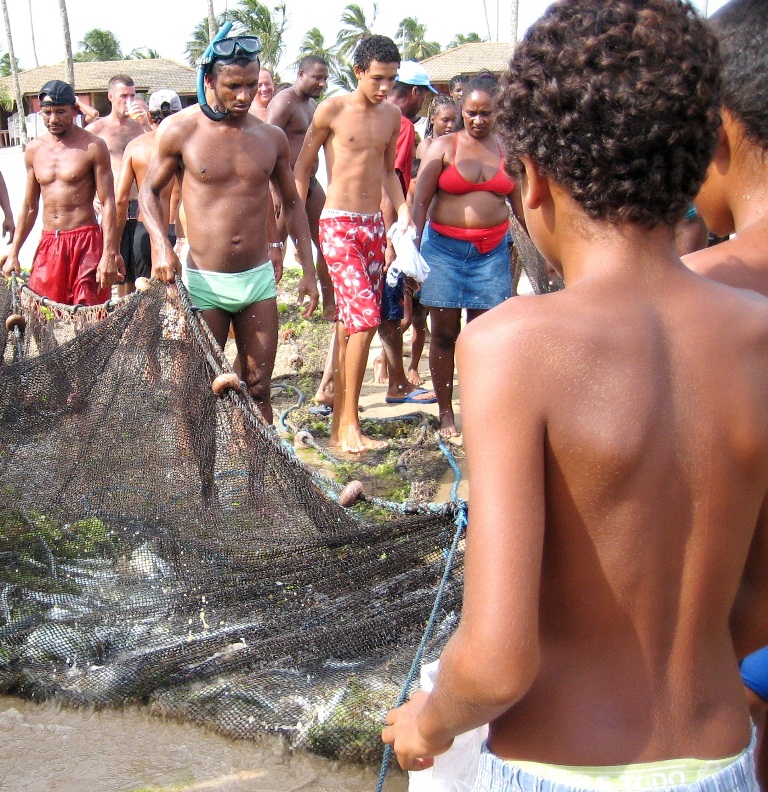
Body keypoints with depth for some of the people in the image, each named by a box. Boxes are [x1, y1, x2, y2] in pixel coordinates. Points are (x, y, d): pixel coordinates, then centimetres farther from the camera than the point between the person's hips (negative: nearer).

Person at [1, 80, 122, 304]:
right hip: (48, 245, 5)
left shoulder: (92, 147, -5)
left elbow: (107, 204, -8)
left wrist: (109, 255, -15)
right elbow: (29, 207, 18)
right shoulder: (34, 149, 11)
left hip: (86, 243, -5)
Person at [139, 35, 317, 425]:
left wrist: (308, 270, 7)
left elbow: (292, 204, 13)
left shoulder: (271, 137, 4)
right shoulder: (179, 130, -5)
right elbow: (150, 190, 6)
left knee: (258, 388, 7)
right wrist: (161, 246, -12)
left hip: (258, 278, 3)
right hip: (203, 282, -2)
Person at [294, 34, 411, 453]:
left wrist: (403, 210, 7)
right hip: (338, 225, -6)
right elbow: (303, 166, 0)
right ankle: (349, 423, -8)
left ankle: (340, 424, 15)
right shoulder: (333, 109, -6)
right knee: (365, 316, -17)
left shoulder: (392, 117, 10)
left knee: (349, 324, 8)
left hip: (373, 226, 6)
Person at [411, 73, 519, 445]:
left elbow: (521, 204, 14)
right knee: (444, 333, 2)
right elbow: (419, 201, 0)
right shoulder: (443, 146, 2)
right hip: (445, 247, -2)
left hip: (492, 250, 2)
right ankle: (445, 415, 11)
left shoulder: (507, 150, 9)